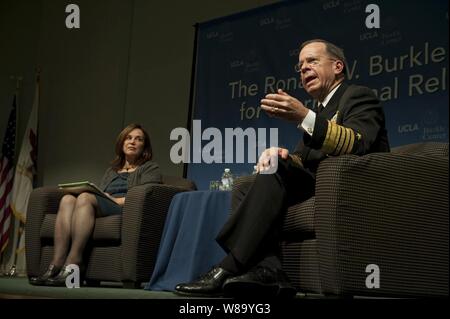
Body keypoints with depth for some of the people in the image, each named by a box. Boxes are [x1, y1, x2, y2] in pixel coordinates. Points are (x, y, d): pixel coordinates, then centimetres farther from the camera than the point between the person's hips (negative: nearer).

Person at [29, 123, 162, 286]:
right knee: (68, 198, -26)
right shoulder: (111, 170, 36)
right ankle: (56, 265, -41)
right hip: (102, 209, 5)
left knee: (85, 197, -33)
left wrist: (117, 200, -8)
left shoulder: (150, 168, 19)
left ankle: (72, 265, -44)